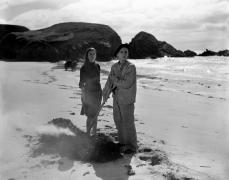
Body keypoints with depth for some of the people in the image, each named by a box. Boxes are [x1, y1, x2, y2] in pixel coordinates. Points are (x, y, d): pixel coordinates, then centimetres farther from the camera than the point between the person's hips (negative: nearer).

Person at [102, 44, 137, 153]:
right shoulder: (114, 67, 4)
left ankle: (131, 146, 16)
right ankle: (122, 142, 32)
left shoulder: (131, 67, -14)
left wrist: (115, 80, -10)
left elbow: (127, 84, -21)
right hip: (116, 98, 6)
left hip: (127, 99, -6)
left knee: (128, 123, 1)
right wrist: (105, 95, 1)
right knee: (118, 121, 15)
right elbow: (110, 81, 6)